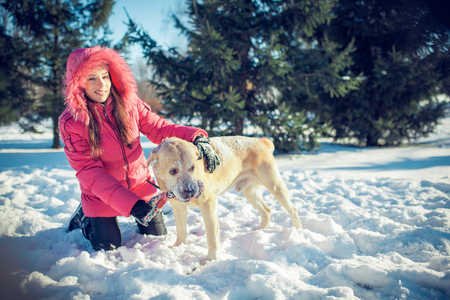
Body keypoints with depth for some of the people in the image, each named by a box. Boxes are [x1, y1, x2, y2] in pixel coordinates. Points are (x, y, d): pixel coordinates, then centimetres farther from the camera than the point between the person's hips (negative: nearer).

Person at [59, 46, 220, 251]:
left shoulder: (128, 103, -13)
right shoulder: (71, 122, -22)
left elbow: (158, 128, -15)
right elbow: (89, 171, -25)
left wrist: (196, 138, -36)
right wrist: (130, 204, -35)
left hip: (140, 184, 3)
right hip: (102, 196, -3)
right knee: (109, 249, 9)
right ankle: (83, 218, 35)